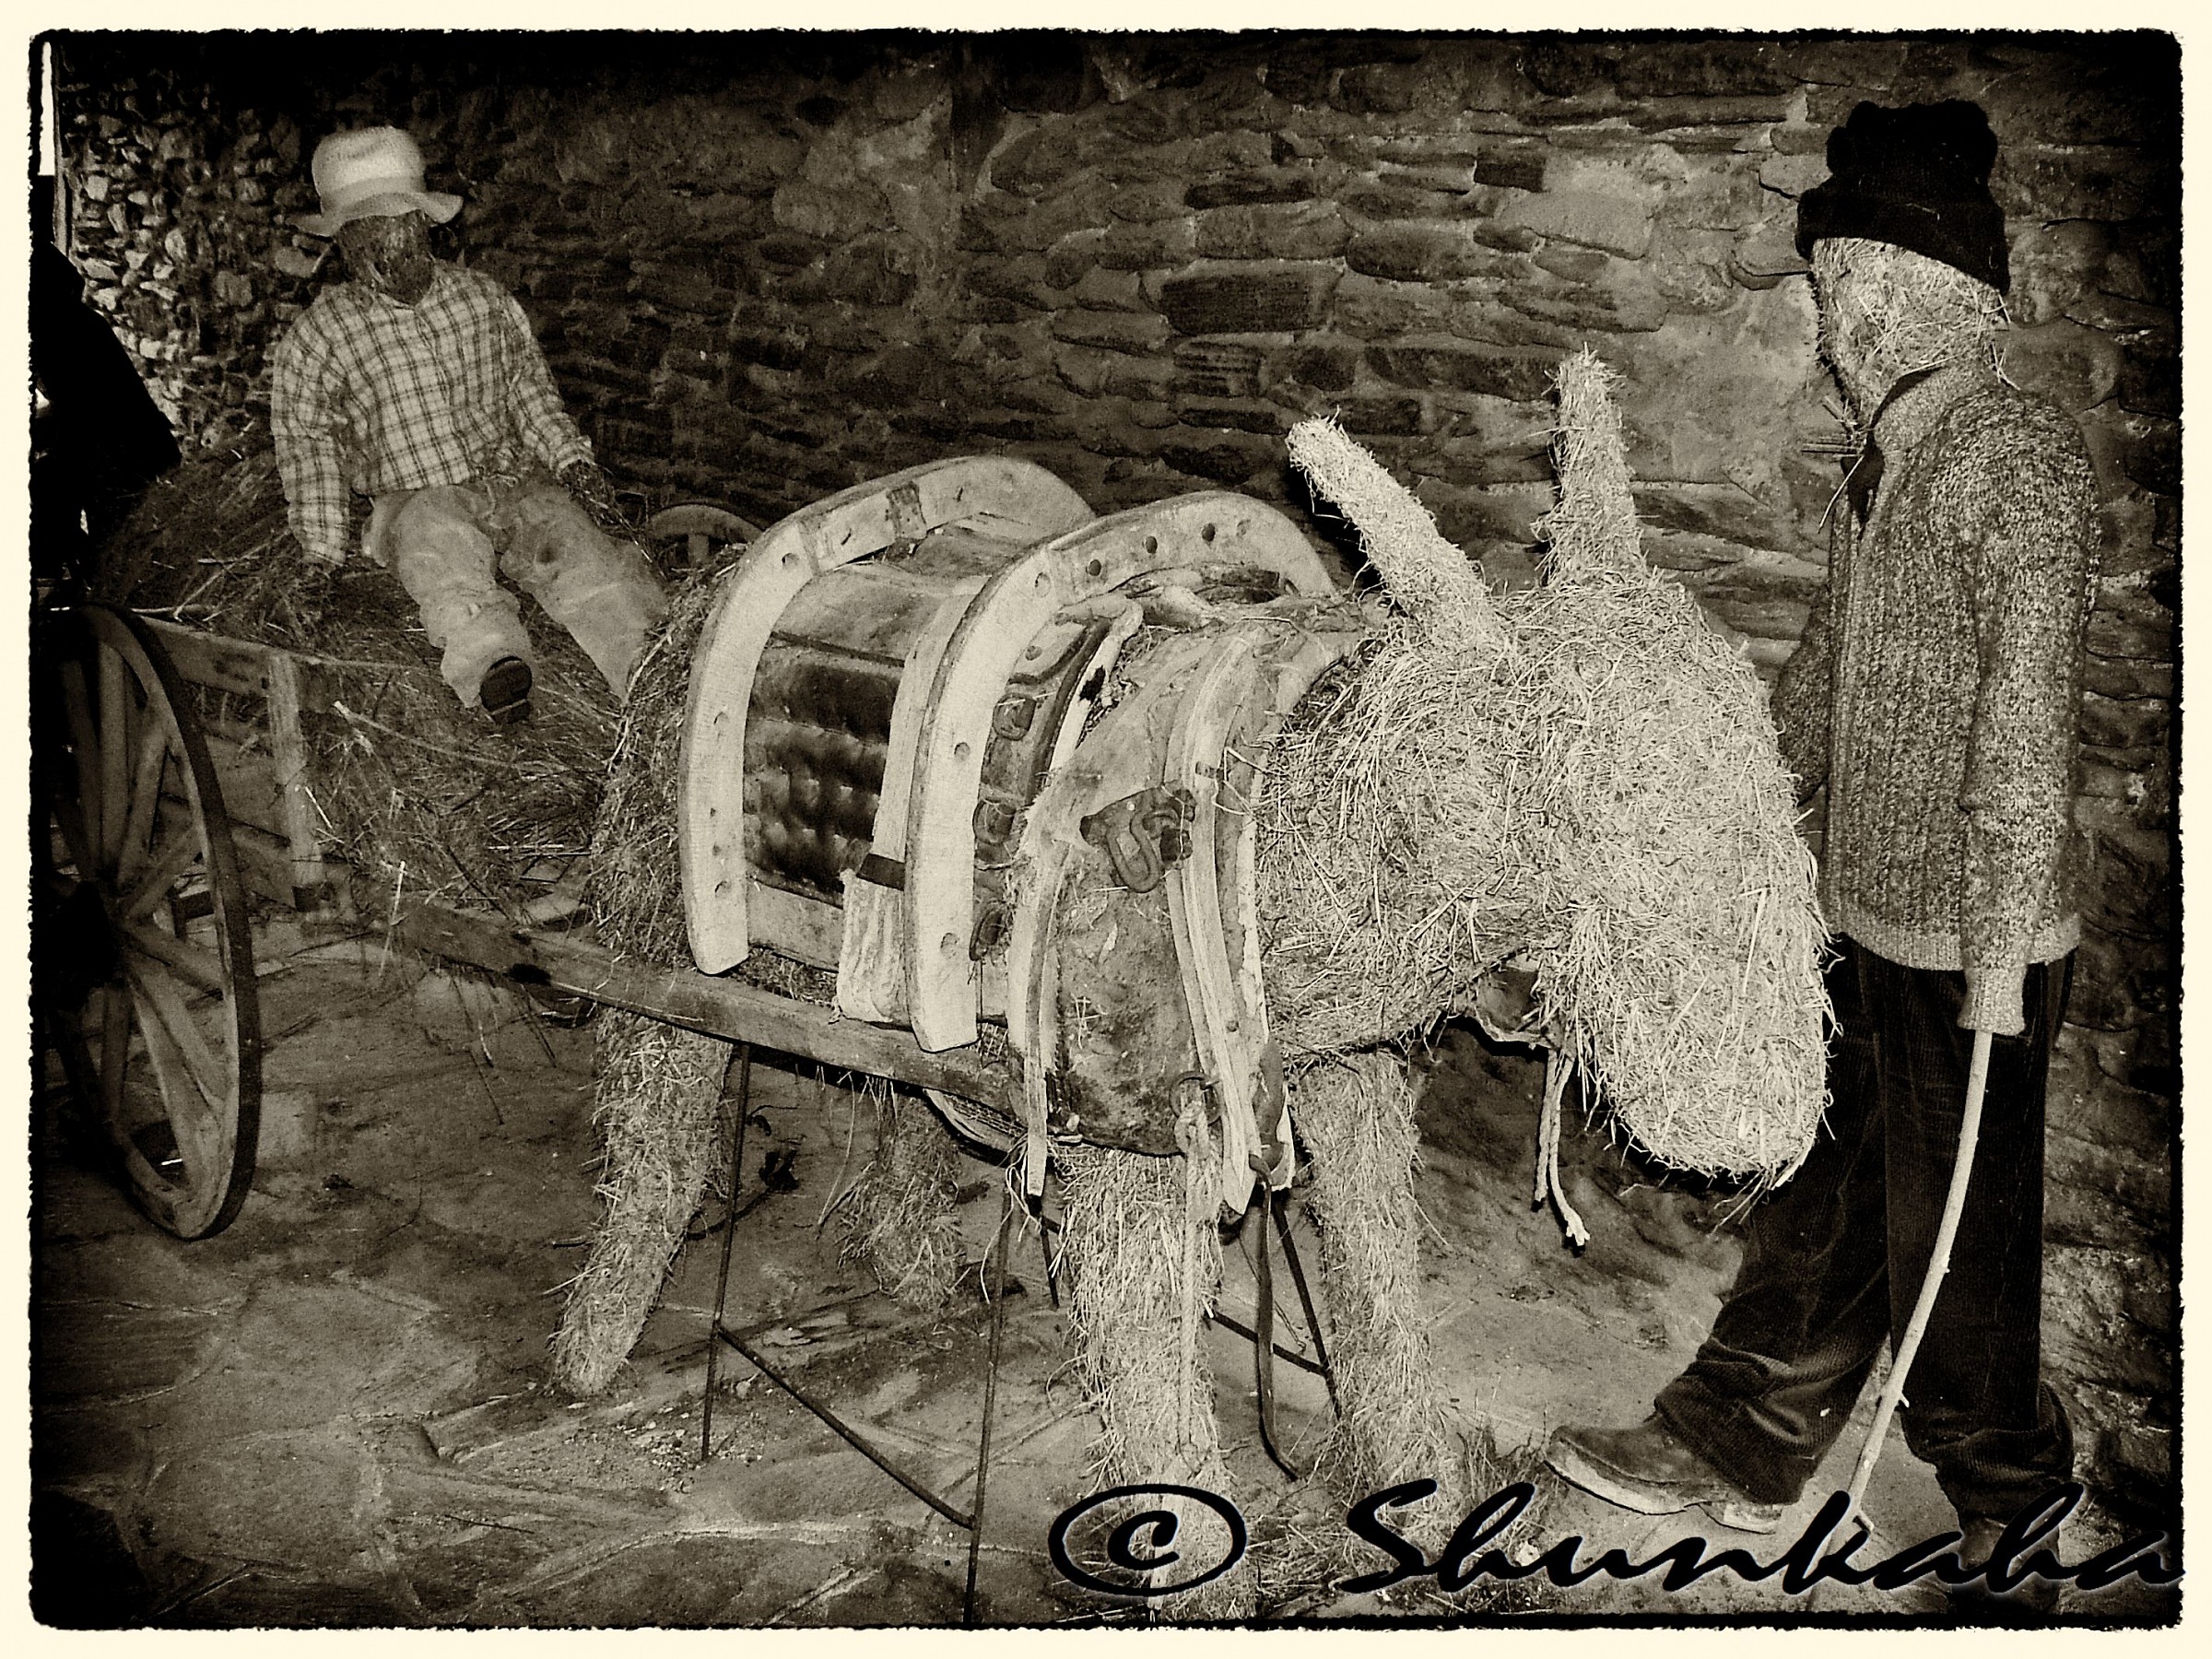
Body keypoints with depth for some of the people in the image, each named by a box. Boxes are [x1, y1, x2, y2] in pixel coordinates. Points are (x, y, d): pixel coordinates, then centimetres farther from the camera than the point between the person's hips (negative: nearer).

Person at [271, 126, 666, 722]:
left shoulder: (483, 298, 14)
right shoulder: (316, 337, 5)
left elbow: (527, 384, 23)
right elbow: (308, 448, 7)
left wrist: (571, 459, 6)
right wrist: (320, 554, -3)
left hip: (516, 481, 3)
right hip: (414, 500, -3)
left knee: (581, 548, -28)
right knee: (438, 545, -40)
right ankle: (495, 670, -68)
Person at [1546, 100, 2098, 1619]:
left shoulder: (2014, 456, -18)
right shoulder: (1898, 458, 9)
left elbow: (2028, 723, -21)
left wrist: (1999, 952, -21)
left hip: (1967, 946, -8)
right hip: (1875, 920, 8)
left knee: (1952, 1236, 7)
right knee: (1821, 1204, 19)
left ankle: (2013, 1519, 29)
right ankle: (1739, 1449, 35)